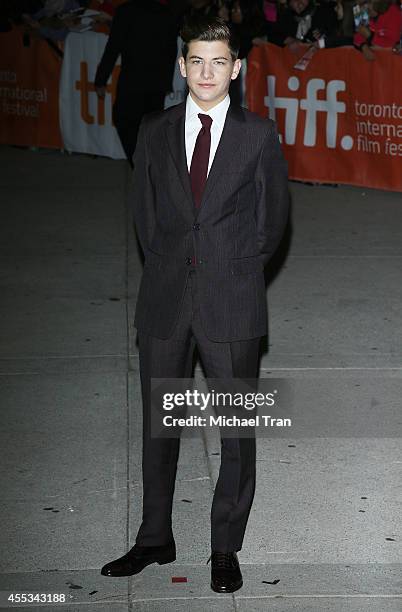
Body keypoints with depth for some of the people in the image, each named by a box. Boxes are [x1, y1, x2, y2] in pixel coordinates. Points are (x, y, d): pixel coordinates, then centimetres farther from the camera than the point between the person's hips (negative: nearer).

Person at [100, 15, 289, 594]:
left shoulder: (260, 134, 1)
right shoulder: (155, 131, 7)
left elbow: (273, 218, 7)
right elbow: (144, 211, 14)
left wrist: (236, 272, 5)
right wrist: (167, 267, 8)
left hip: (232, 304, -2)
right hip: (165, 300, 2)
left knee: (237, 430, 4)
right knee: (158, 425, 11)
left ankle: (226, 550, 18)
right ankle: (155, 539, 26)